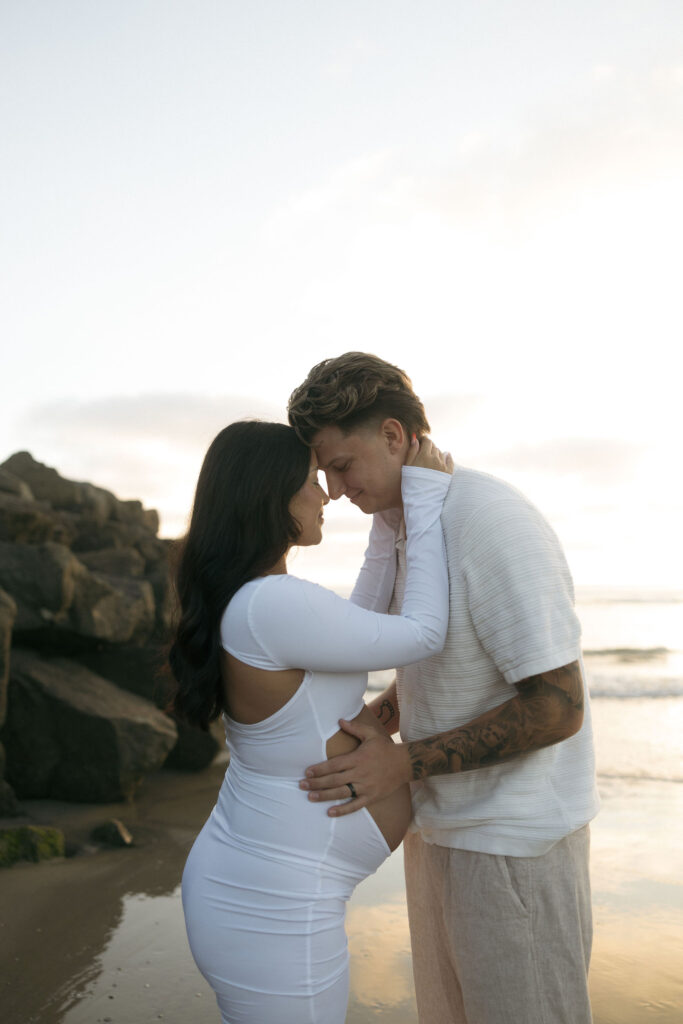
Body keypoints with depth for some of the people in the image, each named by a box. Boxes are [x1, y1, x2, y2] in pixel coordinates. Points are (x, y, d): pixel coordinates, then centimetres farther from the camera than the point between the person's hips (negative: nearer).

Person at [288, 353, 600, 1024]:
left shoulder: (494, 524, -25)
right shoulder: (396, 525, 3)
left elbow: (557, 707, -25)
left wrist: (403, 765, -25)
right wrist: (357, 729, 2)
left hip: (512, 839, -9)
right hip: (440, 818, 9)